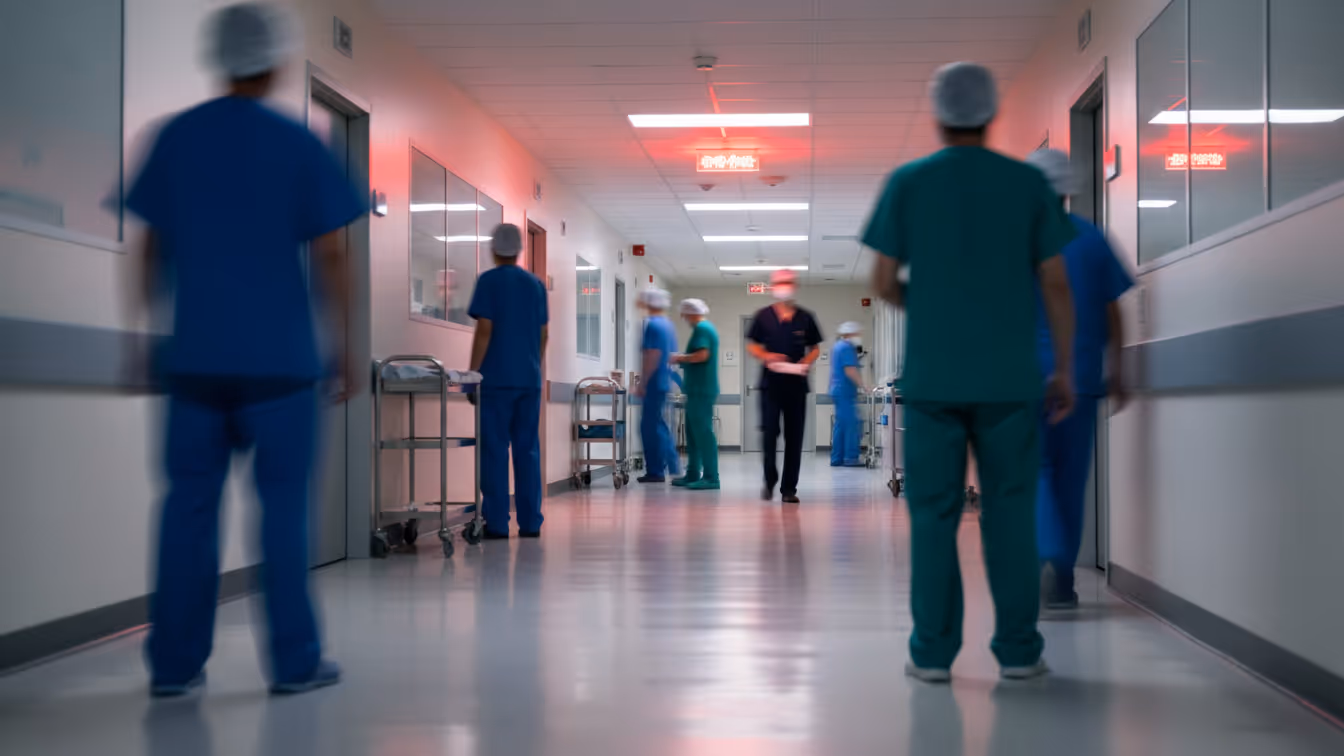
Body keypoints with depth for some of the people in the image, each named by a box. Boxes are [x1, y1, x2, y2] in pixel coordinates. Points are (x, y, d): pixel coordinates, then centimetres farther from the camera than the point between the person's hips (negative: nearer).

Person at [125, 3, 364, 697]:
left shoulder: (175, 138, 7)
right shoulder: (300, 146, -2)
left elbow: (153, 248, 9)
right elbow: (330, 257, -4)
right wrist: (346, 347, 3)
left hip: (194, 357, 3)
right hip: (280, 357, -3)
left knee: (189, 504, 7)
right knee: (283, 505, 3)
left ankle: (175, 661, 10)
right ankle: (294, 660, 6)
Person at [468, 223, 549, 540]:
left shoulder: (489, 281, -3)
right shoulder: (536, 284, 11)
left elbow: (484, 330, -10)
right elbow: (543, 333, 12)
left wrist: (472, 372, -6)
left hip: (497, 378, -4)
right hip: (529, 379, 5)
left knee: (495, 450, -2)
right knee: (528, 449, 7)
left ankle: (497, 523, -4)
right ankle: (530, 522, 7)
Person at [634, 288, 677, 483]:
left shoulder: (652, 324, -13)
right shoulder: (668, 325, 15)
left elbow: (652, 356, -19)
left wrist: (643, 383, -16)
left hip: (654, 382, -9)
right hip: (664, 381, 9)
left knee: (651, 426, -5)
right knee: (658, 425, 15)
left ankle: (655, 471, -3)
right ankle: (671, 465, 17)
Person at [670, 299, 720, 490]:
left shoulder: (701, 328, -12)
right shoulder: (708, 327, 20)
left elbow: (702, 355, -23)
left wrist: (680, 358, -11)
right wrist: (683, 360, 15)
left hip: (701, 390, -11)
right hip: (700, 389, 11)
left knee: (703, 432, -10)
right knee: (694, 432, 14)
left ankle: (711, 477, -10)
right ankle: (693, 474, 18)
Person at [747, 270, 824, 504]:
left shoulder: (805, 318, 7)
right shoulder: (763, 316, 5)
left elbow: (815, 348, 12)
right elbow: (752, 346, 8)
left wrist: (806, 363, -8)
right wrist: (767, 357, -11)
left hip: (796, 384, 1)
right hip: (770, 383, -1)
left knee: (794, 437, 2)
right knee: (769, 432, -5)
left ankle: (789, 488, 9)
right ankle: (770, 480, 14)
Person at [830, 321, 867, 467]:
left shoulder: (837, 346, 19)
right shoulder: (847, 348, -13)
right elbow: (850, 371, -21)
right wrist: (863, 385, -18)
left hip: (838, 390, 10)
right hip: (846, 392, -10)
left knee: (841, 425, 11)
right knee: (852, 425, -9)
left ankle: (837, 458, 12)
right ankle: (850, 458, -10)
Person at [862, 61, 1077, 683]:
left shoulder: (906, 183, 0)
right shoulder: (1029, 183, 1)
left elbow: (884, 284, -1)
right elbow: (1056, 284, 0)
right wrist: (1065, 370, 7)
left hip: (932, 377, 0)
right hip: (1008, 379, 1)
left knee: (934, 513, 5)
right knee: (1009, 512, 8)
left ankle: (934, 651, 3)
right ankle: (1017, 649, 7)